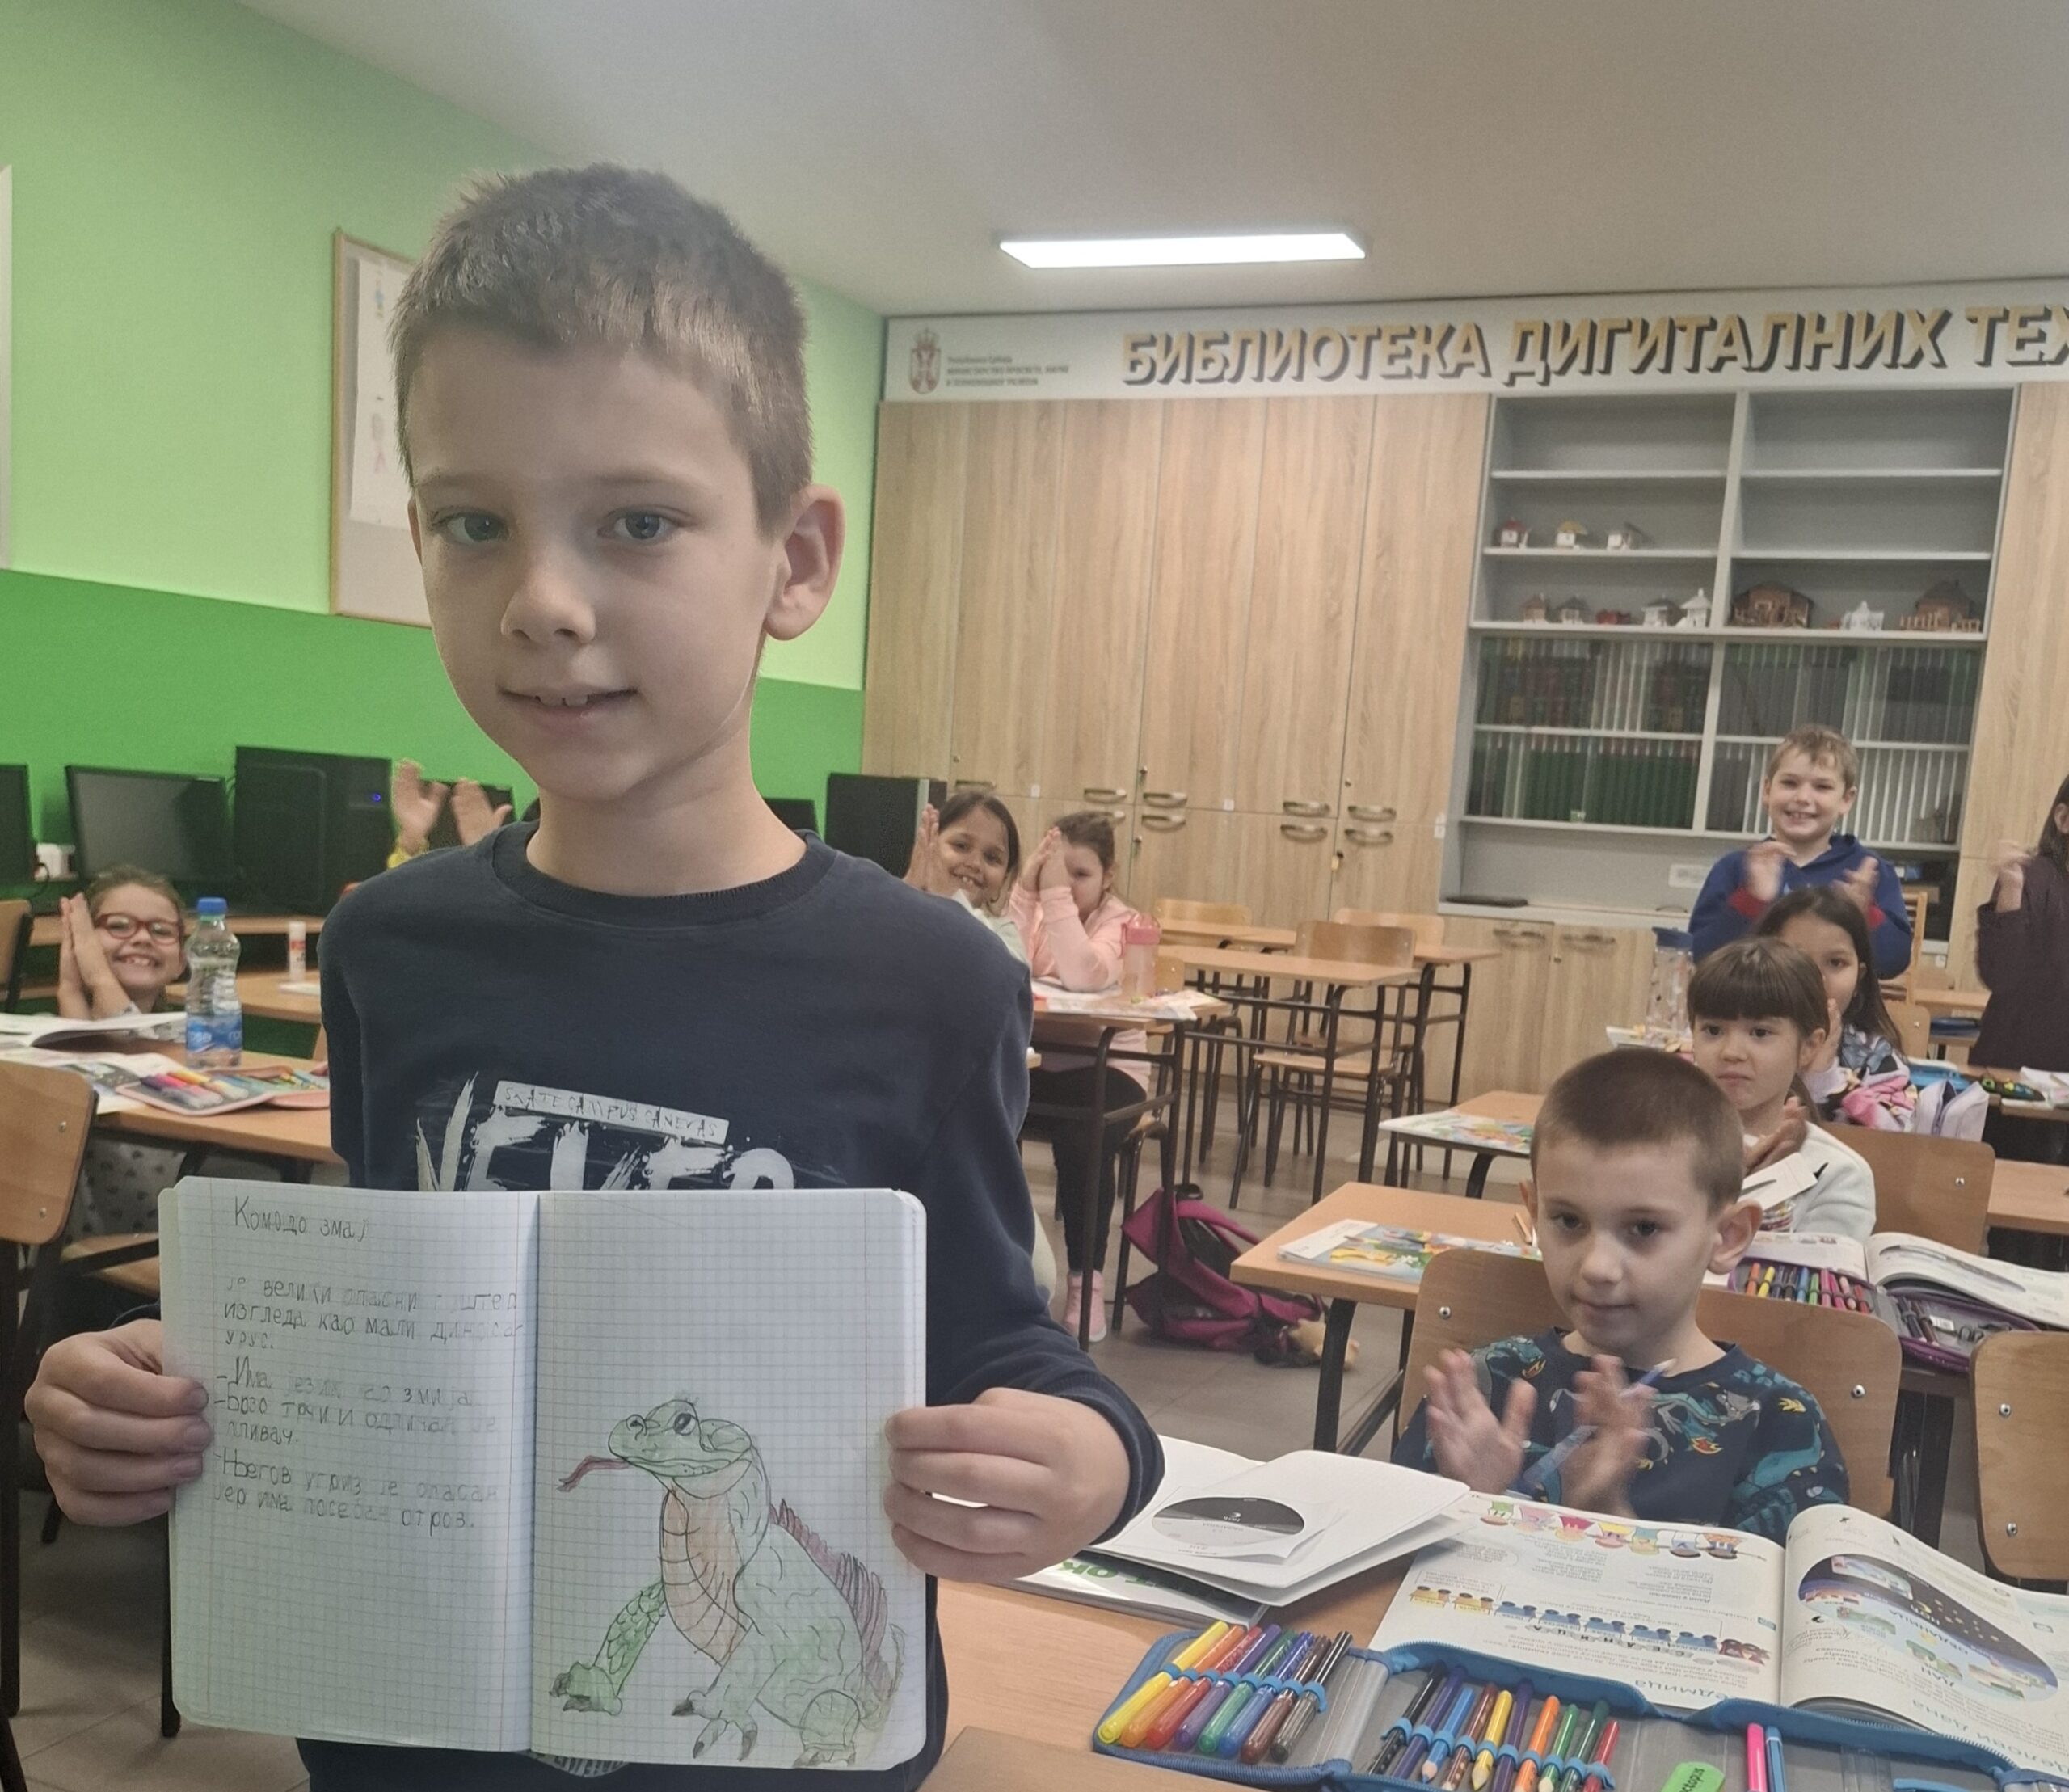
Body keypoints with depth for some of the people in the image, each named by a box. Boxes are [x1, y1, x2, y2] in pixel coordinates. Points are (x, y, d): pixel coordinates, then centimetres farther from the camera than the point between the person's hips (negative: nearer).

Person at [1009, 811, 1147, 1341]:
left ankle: (1086, 1277, -12)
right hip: (1038, 1057, 4)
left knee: (1079, 1143, -32)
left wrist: (1057, 895, -30)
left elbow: (1082, 976, -31)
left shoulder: (1119, 921, -9)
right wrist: (1026, 890, -23)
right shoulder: (1038, 909, 3)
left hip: (1107, 1064, -4)